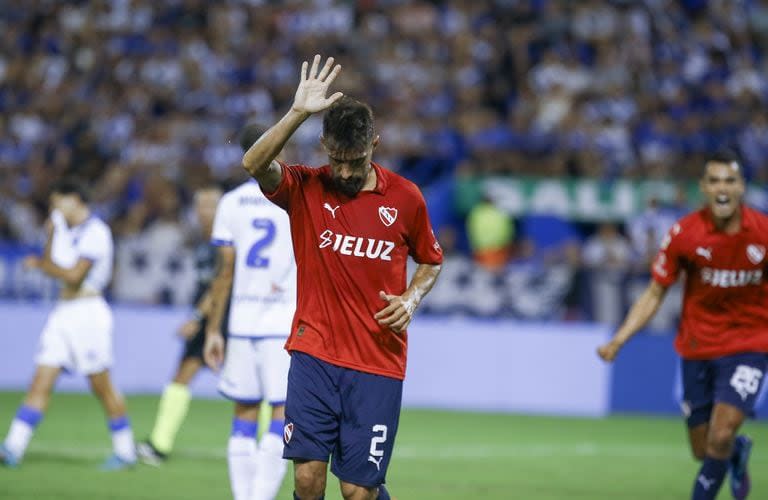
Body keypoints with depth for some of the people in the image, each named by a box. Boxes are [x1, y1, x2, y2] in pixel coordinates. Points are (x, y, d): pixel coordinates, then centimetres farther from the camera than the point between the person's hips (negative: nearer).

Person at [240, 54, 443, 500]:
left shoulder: (406, 198, 3)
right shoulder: (305, 189, 1)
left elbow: (431, 260, 18)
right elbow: (255, 164, -20)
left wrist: (411, 298, -1)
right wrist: (299, 112, -27)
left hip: (378, 363, 0)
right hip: (314, 355, 0)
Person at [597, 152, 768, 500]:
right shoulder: (684, 233, -12)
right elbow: (655, 294, -3)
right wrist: (618, 341, -14)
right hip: (698, 347, 2)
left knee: (721, 437, -19)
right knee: (703, 450, 8)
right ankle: (738, 452, 44)